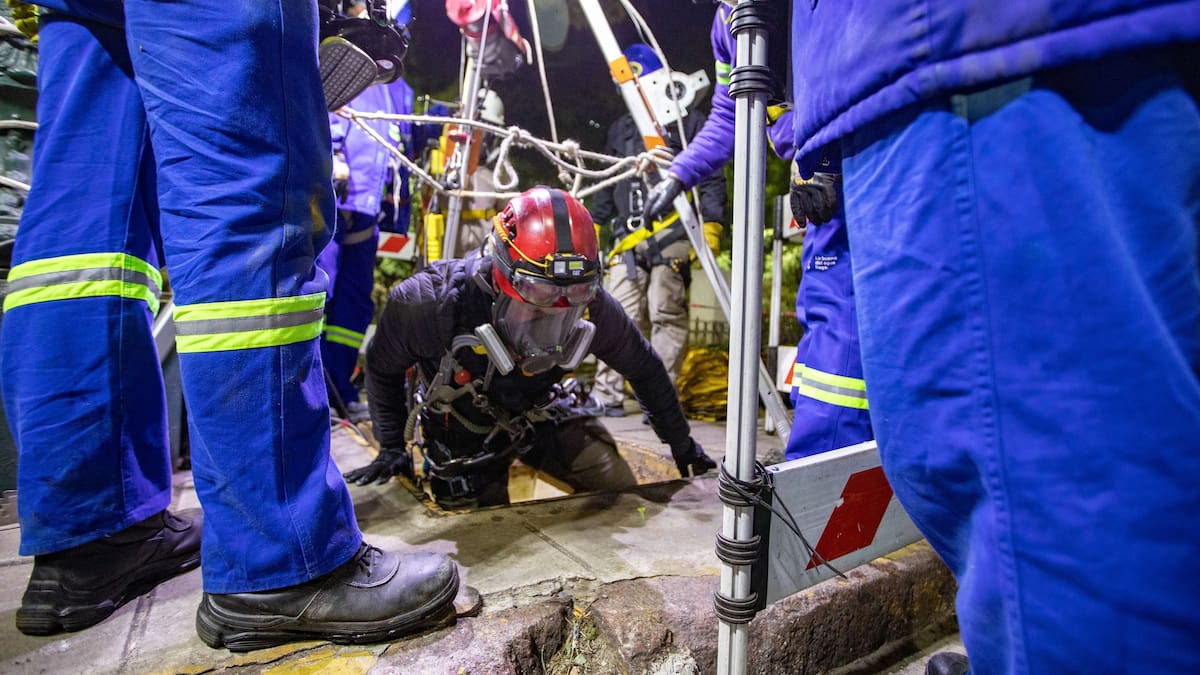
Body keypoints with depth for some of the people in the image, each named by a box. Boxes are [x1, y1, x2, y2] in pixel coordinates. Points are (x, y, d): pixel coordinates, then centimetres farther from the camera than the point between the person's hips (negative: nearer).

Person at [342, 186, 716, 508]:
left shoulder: (591, 308, -30)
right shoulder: (433, 302, -36)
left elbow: (643, 366, -9)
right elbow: (383, 367, -12)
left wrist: (680, 442, 2)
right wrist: (392, 448, -8)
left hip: (538, 414, 2)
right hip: (462, 430, -2)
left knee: (623, 495, -2)